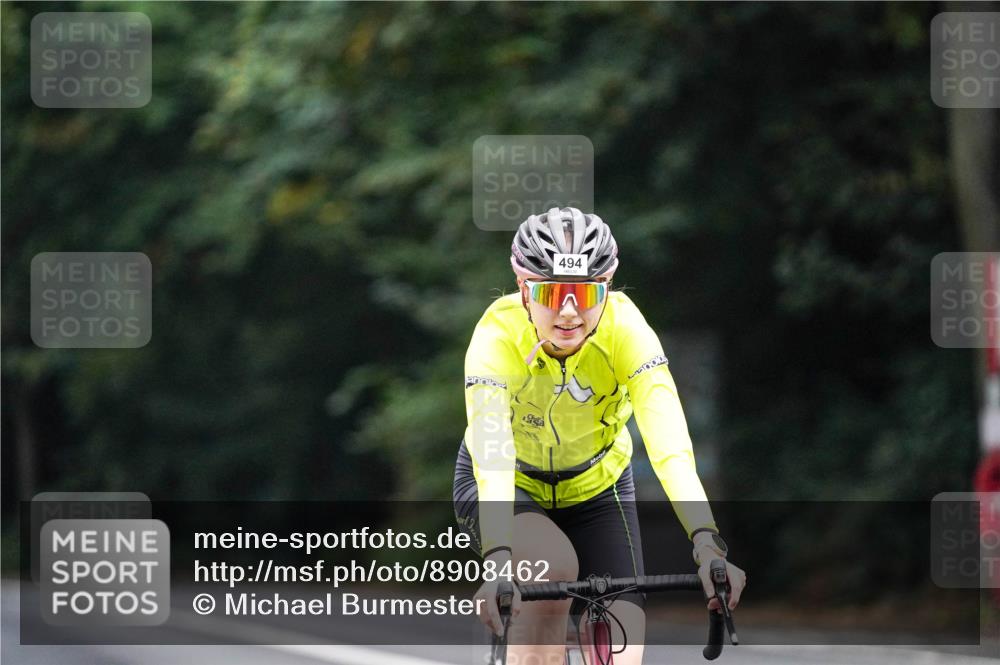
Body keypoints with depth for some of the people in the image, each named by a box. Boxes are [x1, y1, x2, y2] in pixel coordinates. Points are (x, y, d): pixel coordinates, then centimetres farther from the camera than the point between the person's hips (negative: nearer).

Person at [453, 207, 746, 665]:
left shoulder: (626, 329, -28)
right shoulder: (498, 335, -31)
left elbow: (669, 444, -39)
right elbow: (493, 458, -43)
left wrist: (707, 546, -54)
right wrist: (500, 563, -58)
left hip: (596, 486, 2)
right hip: (511, 486, -2)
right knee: (552, 566, -34)